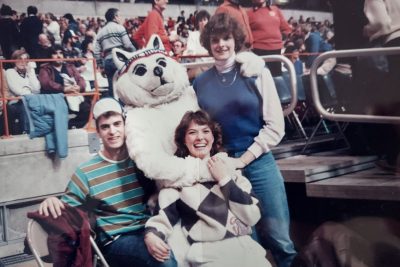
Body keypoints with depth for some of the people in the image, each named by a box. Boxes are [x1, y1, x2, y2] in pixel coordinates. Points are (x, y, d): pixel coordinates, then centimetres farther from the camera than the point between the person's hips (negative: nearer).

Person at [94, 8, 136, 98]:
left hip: (107, 61, 6)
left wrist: (101, 64, 18)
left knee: (112, 88, 7)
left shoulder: (100, 32, 18)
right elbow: (128, 45, -7)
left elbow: (96, 51, 12)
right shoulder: (119, 27, 2)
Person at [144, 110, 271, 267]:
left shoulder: (230, 166, 13)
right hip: (209, 253, -3)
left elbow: (252, 217, 4)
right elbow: (165, 215, 0)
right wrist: (151, 235, -19)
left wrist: (225, 180, -1)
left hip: (245, 246, 3)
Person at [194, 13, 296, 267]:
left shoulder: (257, 73, -1)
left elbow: (275, 126, -3)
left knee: (278, 238, 0)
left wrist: (243, 160, -9)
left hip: (258, 163, -2)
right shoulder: (200, 83, 6)